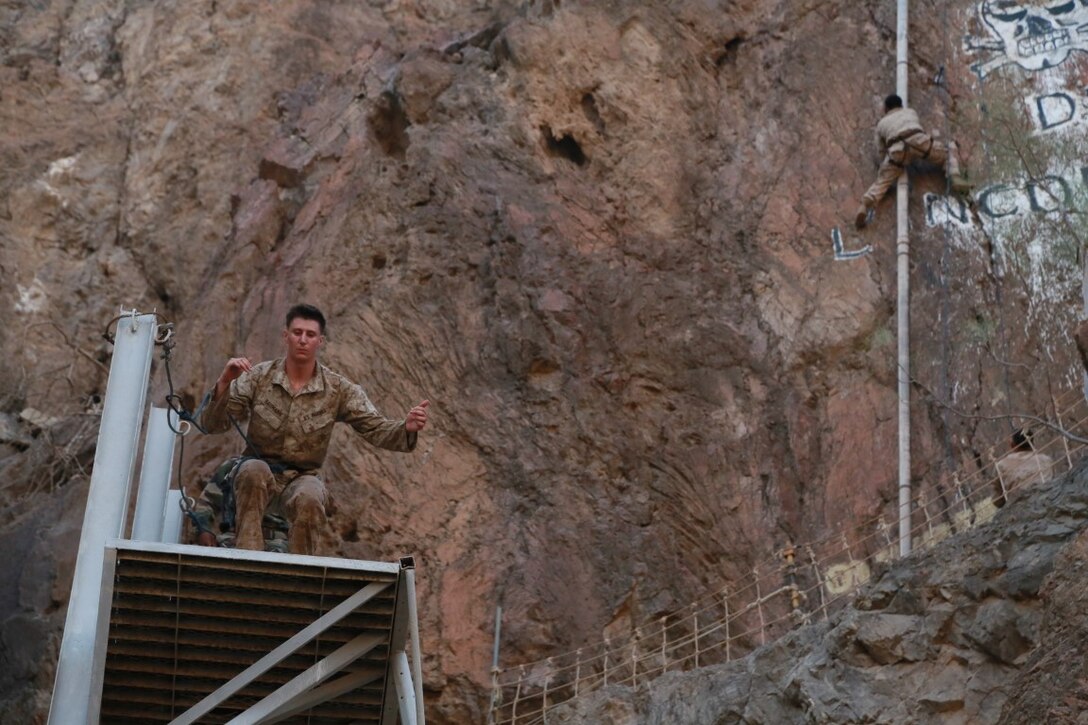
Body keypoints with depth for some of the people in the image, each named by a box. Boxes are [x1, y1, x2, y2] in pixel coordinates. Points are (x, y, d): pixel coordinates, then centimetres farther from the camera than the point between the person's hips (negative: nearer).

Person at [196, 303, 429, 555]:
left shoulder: (339, 389, -3)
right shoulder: (258, 377, -5)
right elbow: (211, 425, -7)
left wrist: (407, 428, -32)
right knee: (255, 470, -35)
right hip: (258, 475, 0)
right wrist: (223, 383, -26)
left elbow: (377, 429, -10)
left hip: (303, 478, 0)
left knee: (309, 499, -34)